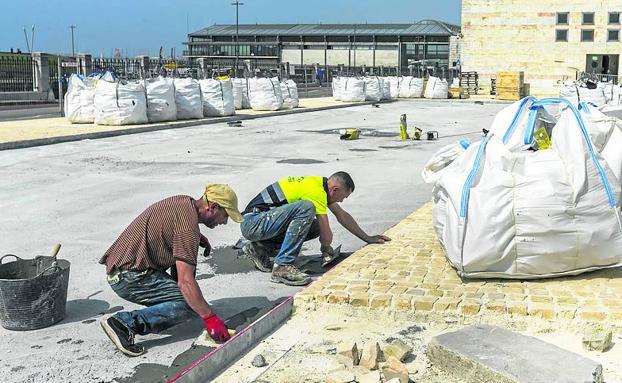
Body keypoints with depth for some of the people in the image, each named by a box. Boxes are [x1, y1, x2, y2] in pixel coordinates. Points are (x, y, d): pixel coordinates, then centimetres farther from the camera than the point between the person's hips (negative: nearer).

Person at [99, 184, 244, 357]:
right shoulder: (188, 225, -19)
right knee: (189, 305, -15)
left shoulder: (184, 201, 10)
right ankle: (125, 323, -21)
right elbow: (185, 281, -24)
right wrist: (210, 318, -19)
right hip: (130, 276, -10)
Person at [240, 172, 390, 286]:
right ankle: (282, 266, -24)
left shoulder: (321, 184, 12)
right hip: (252, 223, -10)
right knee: (306, 208, -27)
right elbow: (326, 236, -14)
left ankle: (260, 249, 9)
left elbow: (343, 216, 24)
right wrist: (326, 249, 8)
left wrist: (368, 238, 27)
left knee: (315, 226, 5)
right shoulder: (316, 191, -18)